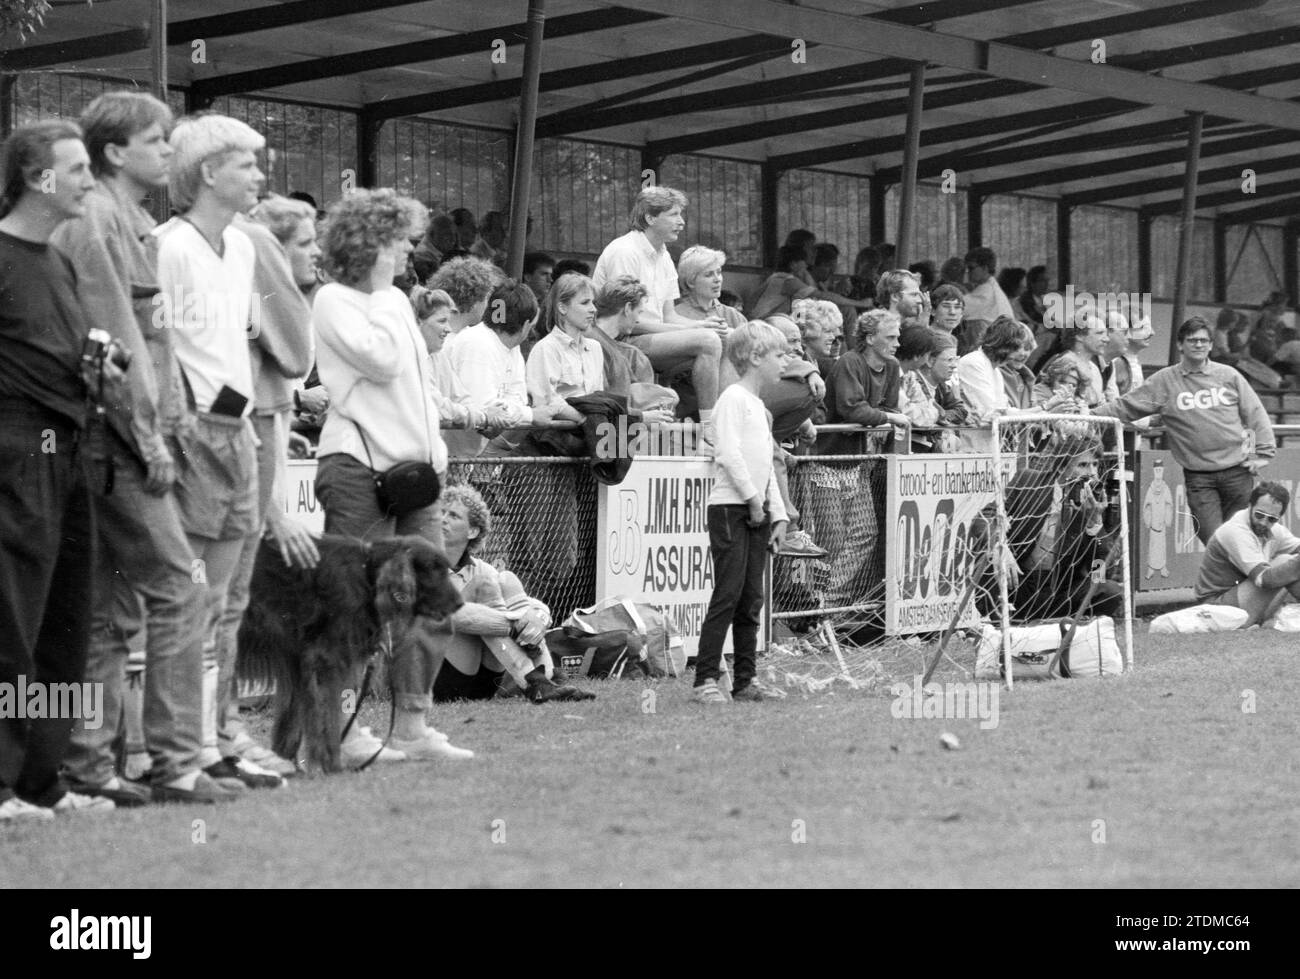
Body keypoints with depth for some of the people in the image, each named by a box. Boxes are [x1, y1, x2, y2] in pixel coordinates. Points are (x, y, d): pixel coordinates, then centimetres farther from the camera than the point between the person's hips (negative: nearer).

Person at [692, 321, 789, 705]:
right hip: (730, 506, -9)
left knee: (751, 600, 8)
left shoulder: (760, 407, 20)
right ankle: (705, 681, -13)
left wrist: (777, 515, 17)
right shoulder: (734, 398, -7)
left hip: (757, 512, 9)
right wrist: (753, 498, -15)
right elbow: (729, 453, -18)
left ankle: (744, 681, 11)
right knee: (728, 595, -12)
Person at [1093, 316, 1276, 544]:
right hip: (1198, 476, -1)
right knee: (1213, 541, -7)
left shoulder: (1228, 376, 6)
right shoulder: (1164, 381, 3)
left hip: (1237, 469, 1)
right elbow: (1125, 407, 3)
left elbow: (1255, 413, 10)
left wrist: (1263, 453, 1)